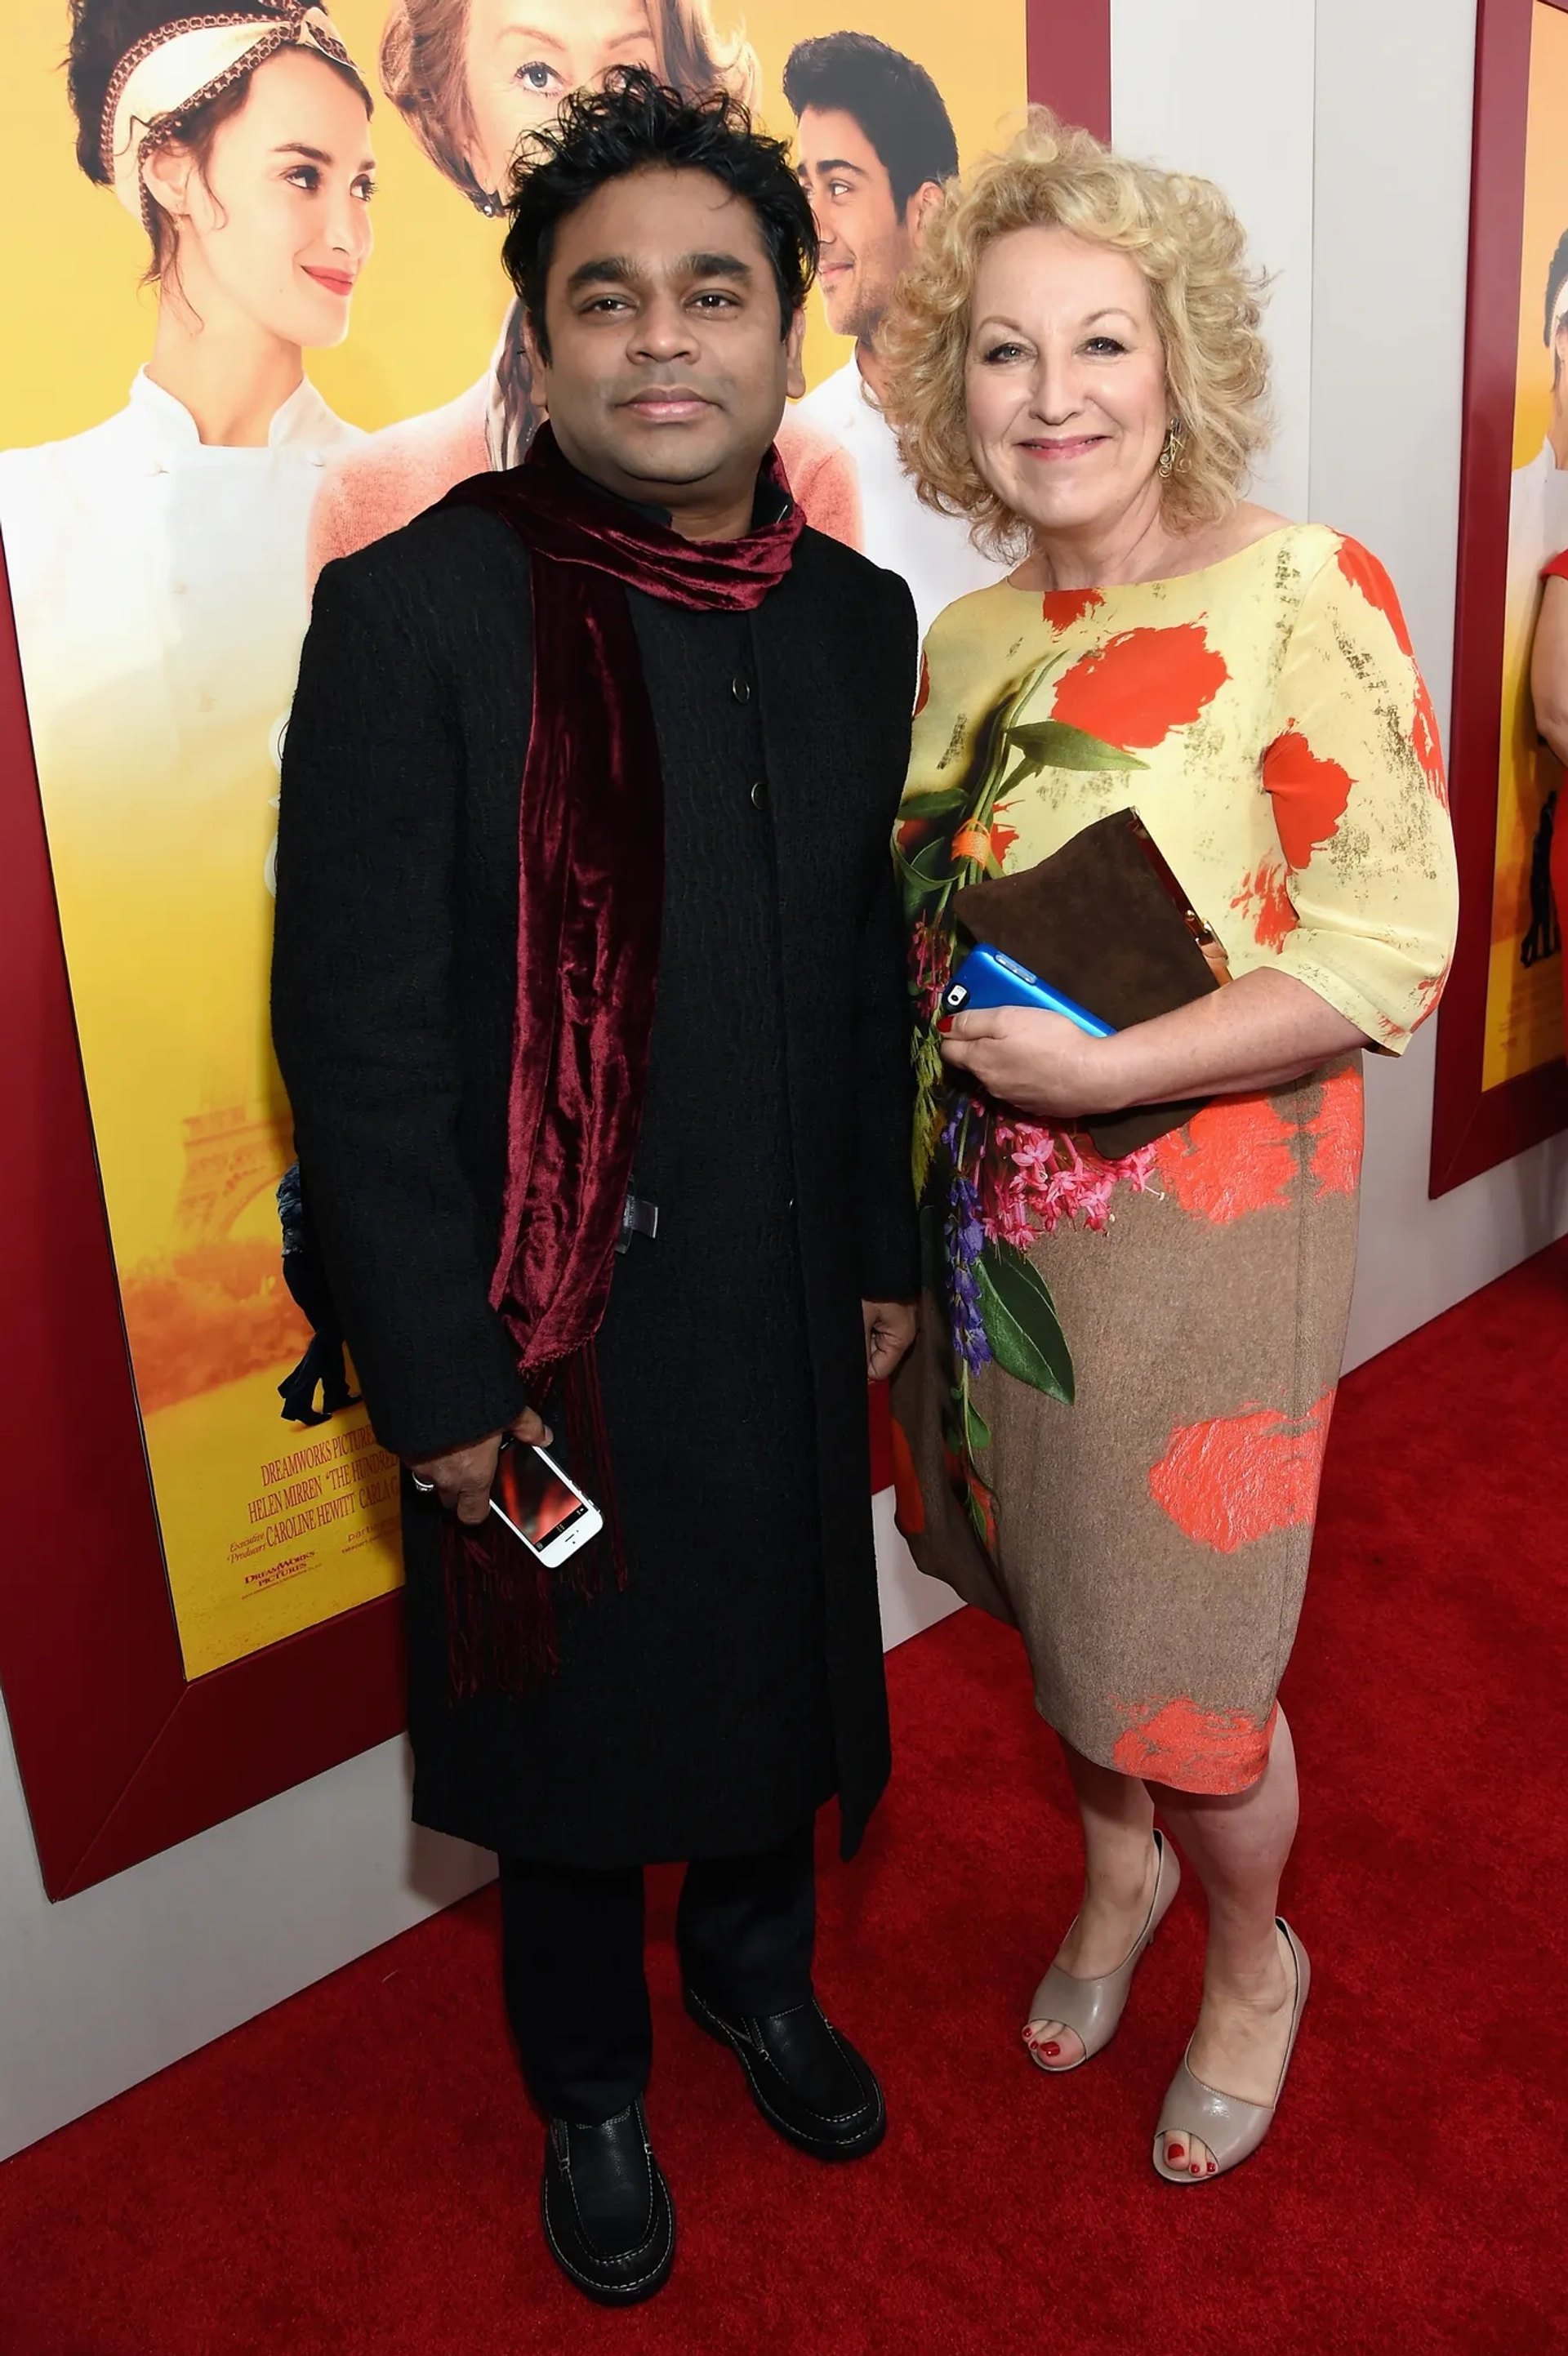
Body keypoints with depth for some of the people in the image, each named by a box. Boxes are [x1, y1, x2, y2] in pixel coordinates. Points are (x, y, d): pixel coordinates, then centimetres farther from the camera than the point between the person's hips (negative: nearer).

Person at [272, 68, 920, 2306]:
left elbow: (873, 973, 8)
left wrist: (884, 1255, 10)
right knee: (570, 1717, 17)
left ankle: (755, 1969, 54)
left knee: (777, 1669, 23)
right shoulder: (415, 614, -17)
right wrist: (441, 1386, -15)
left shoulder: (857, 614, 0)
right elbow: (357, 1035, -16)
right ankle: (590, 2092, 46)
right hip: (554, 1331, -4)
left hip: (789, 1311, 5)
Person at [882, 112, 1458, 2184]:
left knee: (1172, 1660, 7)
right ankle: (1118, 1867, 51)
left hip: (1193, 1221, -6)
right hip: (987, 1213, 6)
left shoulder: (1300, 594, -13)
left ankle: (1253, 1956, 39)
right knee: (1046, 1596, 21)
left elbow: (1393, 945, -17)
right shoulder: (967, 639, 6)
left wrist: (1101, 1070, -23)